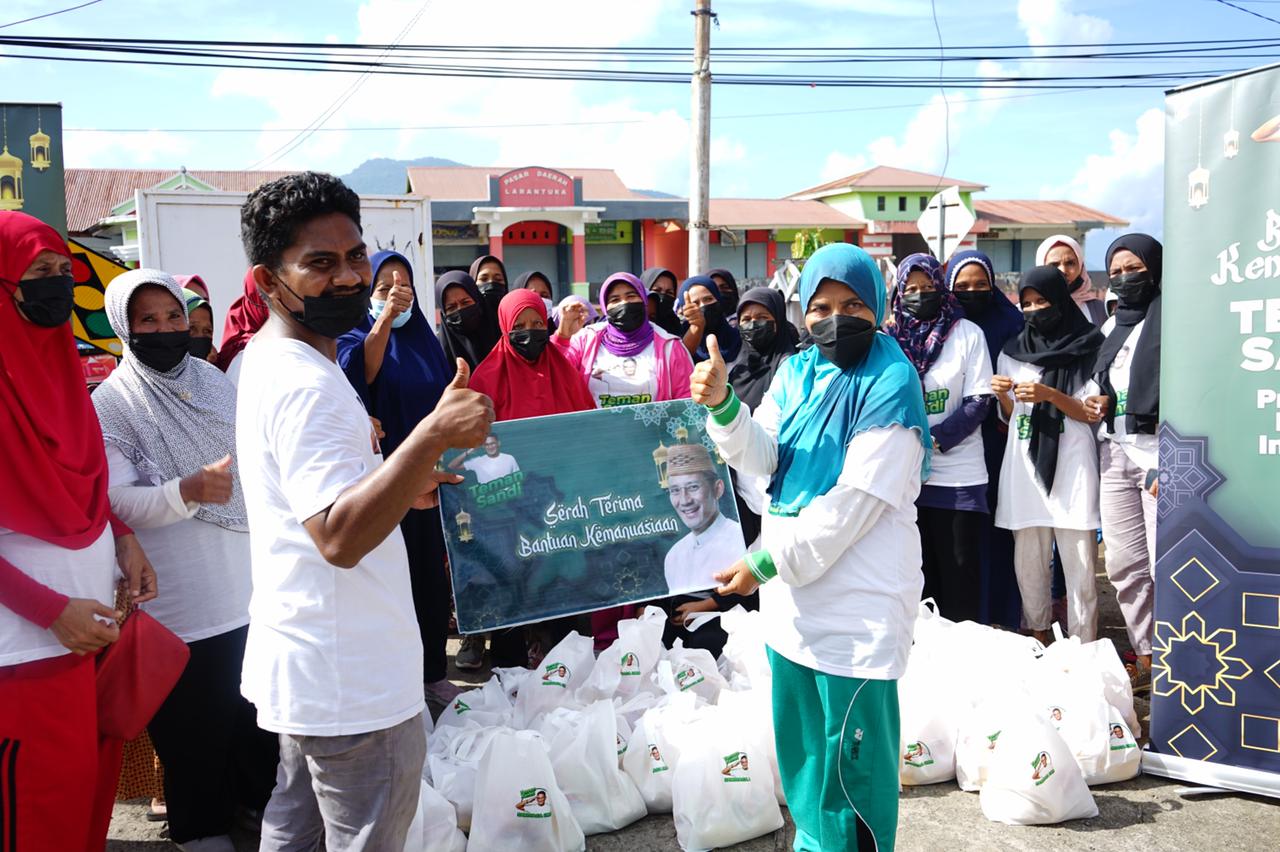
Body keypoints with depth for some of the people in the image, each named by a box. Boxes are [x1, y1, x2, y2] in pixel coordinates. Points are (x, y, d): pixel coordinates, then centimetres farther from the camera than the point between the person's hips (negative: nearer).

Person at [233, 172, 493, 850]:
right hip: (353, 688, -10)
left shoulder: (270, 360, 11)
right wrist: (434, 436, -40)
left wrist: (401, 488, 16)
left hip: (303, 667, 10)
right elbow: (340, 537, -33)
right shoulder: (305, 387, -23)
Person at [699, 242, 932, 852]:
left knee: (850, 752, 3)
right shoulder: (796, 372, 9)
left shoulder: (888, 386, -13)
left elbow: (853, 504, -19)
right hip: (792, 596, 7)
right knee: (800, 743, 20)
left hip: (858, 609, -7)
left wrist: (765, 563, -17)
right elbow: (762, 458, -1)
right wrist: (723, 405, -20)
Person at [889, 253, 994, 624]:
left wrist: (933, 439, -15)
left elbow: (979, 402, -4)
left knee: (960, 574, 2)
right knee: (918, 570, 10)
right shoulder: (892, 338, 8)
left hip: (958, 476, -2)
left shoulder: (968, 334, 1)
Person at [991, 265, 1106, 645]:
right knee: (1028, 563, 5)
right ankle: (1038, 641, 18)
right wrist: (1003, 396, -4)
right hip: (1025, 465, 3)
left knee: (1079, 563, -4)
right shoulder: (1014, 351, 14)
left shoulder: (1087, 347, 4)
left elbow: (1093, 414, 1)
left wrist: (1049, 395, -14)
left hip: (1071, 466, -3)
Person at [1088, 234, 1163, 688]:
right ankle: (1145, 656, 20)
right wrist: (1099, 404, 6)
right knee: (1124, 565, 9)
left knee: (1164, 566, -9)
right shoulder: (1113, 326, 18)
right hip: (1115, 451, 7)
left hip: (1159, 453, -7)